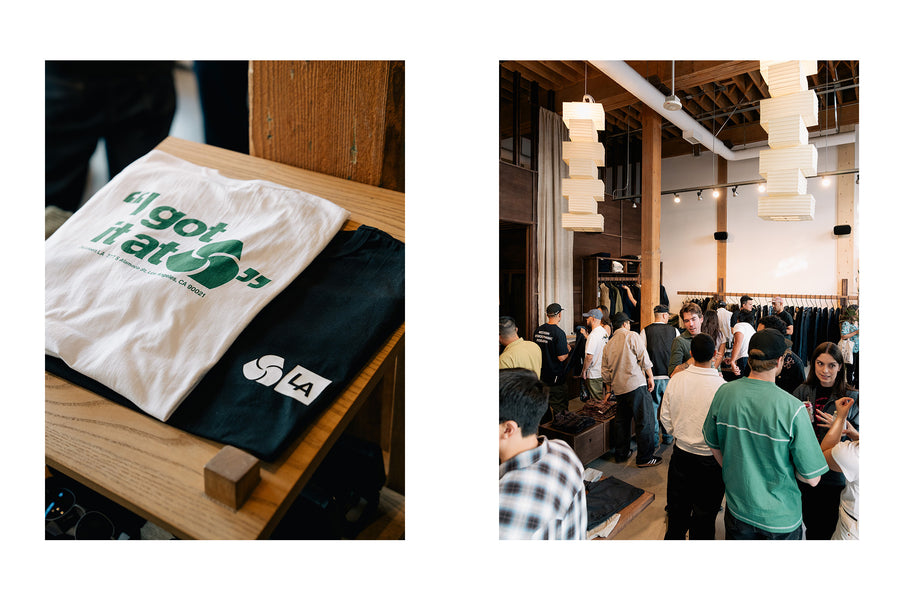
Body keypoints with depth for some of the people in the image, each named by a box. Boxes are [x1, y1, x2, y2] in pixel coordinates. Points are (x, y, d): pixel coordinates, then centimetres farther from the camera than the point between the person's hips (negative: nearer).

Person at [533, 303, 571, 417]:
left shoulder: (538, 330, 2)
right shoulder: (559, 332, -18)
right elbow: (561, 357, -20)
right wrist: (568, 350, -1)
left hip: (541, 374, 7)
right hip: (555, 376, -7)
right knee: (559, 406, 5)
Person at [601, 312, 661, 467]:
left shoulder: (608, 344, 13)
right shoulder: (632, 336, -4)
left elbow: (605, 370, 16)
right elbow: (644, 358, -8)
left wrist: (608, 390, 25)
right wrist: (650, 377, 2)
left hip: (618, 388, 7)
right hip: (636, 384, -7)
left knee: (621, 421, 16)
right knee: (644, 421, 2)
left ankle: (621, 454, 25)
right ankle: (645, 457, 7)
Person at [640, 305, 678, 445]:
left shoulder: (645, 331, -5)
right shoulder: (674, 331, -1)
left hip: (652, 376, -1)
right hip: (670, 376, 1)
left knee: (652, 407, 7)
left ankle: (654, 439, 12)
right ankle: (668, 437, 24)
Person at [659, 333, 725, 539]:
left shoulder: (676, 380, -11)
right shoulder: (722, 386, -22)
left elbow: (665, 418, 0)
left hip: (681, 455, 3)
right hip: (710, 460, -3)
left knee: (677, 509, 22)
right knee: (705, 516, 17)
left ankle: (673, 537, 40)